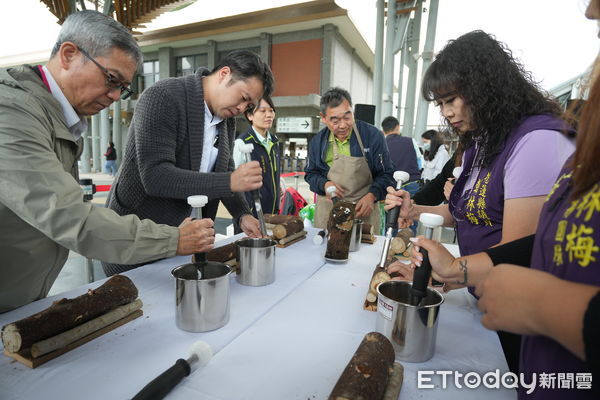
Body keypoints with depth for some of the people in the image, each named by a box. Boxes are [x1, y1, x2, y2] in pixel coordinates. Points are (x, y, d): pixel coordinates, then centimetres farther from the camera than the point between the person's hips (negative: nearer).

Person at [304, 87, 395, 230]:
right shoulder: (317, 141, 2)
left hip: (363, 210, -1)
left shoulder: (373, 135, -7)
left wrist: (372, 196, -19)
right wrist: (324, 184, -10)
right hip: (327, 210, 2)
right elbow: (310, 174, 11)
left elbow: (386, 174, -2)